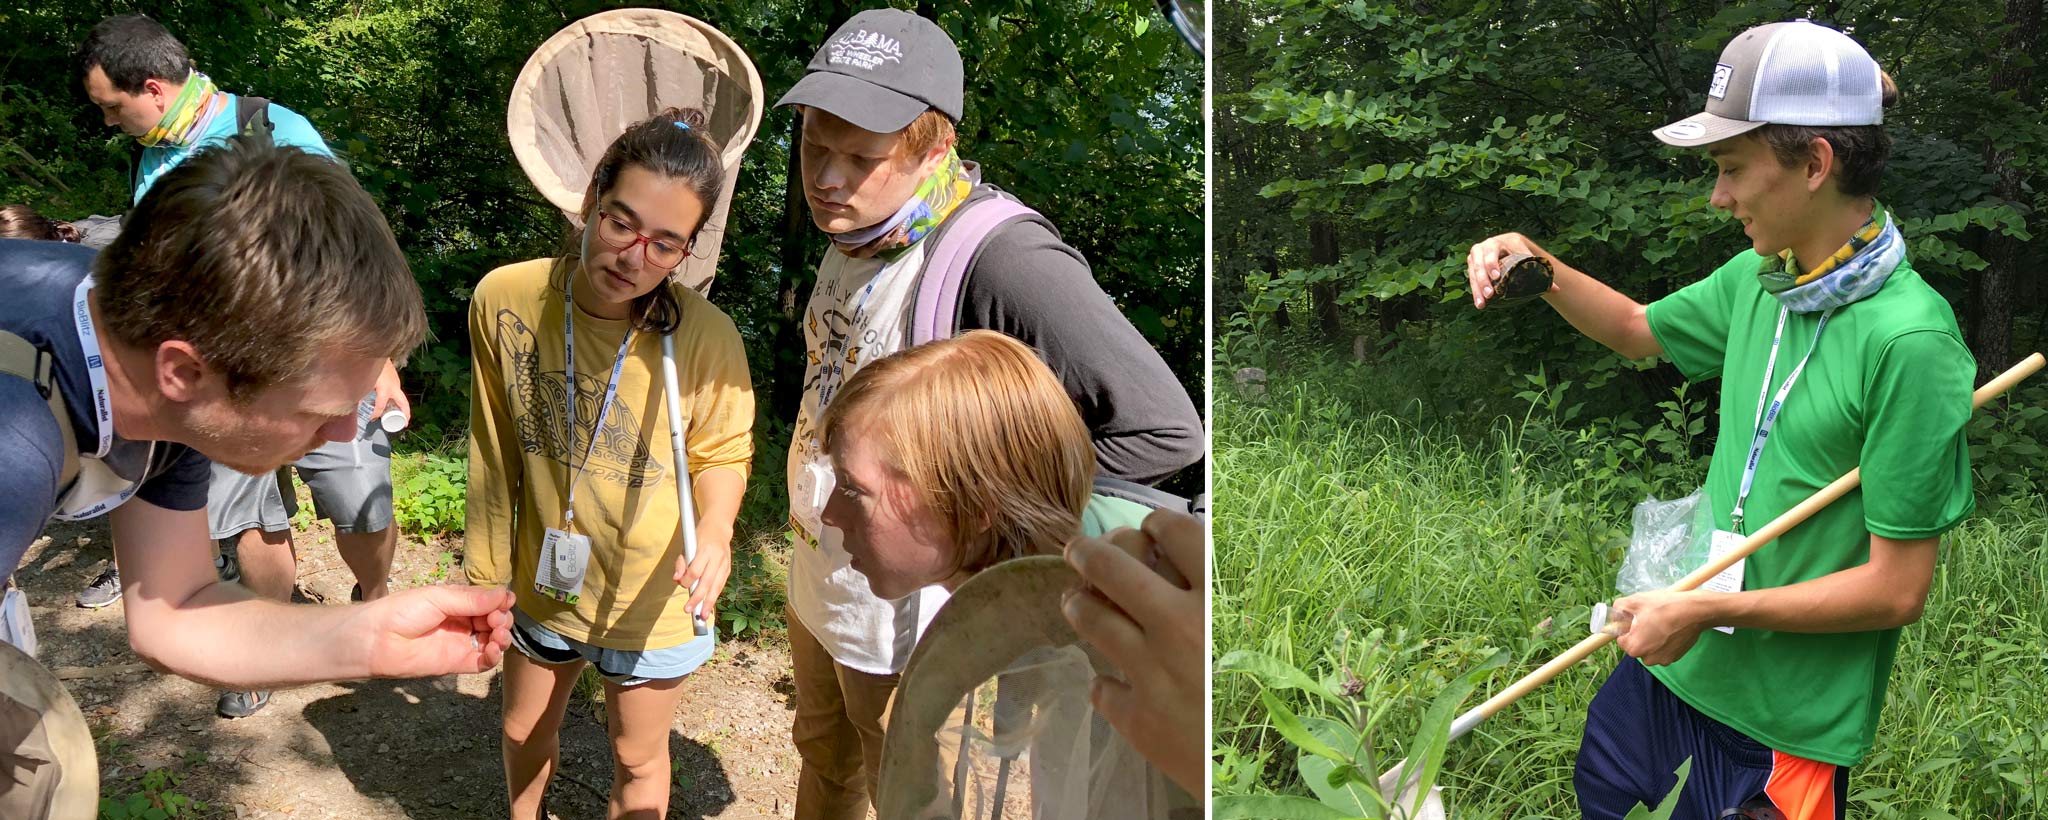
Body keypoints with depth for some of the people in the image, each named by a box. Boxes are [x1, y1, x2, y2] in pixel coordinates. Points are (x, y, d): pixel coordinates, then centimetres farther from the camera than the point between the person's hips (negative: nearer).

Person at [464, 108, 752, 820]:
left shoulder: (705, 338, -28)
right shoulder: (503, 299, -19)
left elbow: (722, 454, -9)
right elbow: (496, 455, -5)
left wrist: (715, 529, -30)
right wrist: (486, 575, 5)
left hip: (651, 601, -3)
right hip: (542, 581, 4)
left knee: (637, 761, 19)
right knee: (524, 732, 28)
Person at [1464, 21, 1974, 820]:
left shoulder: (1909, 339, -23)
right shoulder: (1756, 280, -1)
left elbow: (1898, 589, -21)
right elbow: (1638, 329, 19)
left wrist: (1707, 609, -19)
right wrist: (1539, 269, 2)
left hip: (1785, 718, -7)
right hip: (1677, 662, 7)